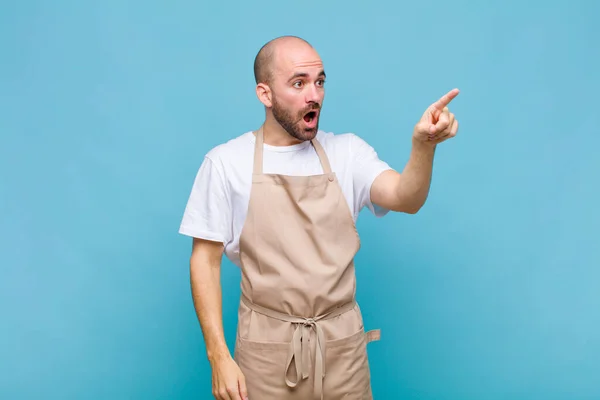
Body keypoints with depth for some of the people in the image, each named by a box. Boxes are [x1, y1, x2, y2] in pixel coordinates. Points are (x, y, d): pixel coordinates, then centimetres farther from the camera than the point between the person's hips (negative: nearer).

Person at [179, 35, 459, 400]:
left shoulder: (347, 152, 0)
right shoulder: (226, 162, -5)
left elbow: (406, 199, -16)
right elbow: (206, 261, -3)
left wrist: (423, 145, -36)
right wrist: (219, 357, -8)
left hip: (343, 344, 2)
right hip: (267, 347, -2)